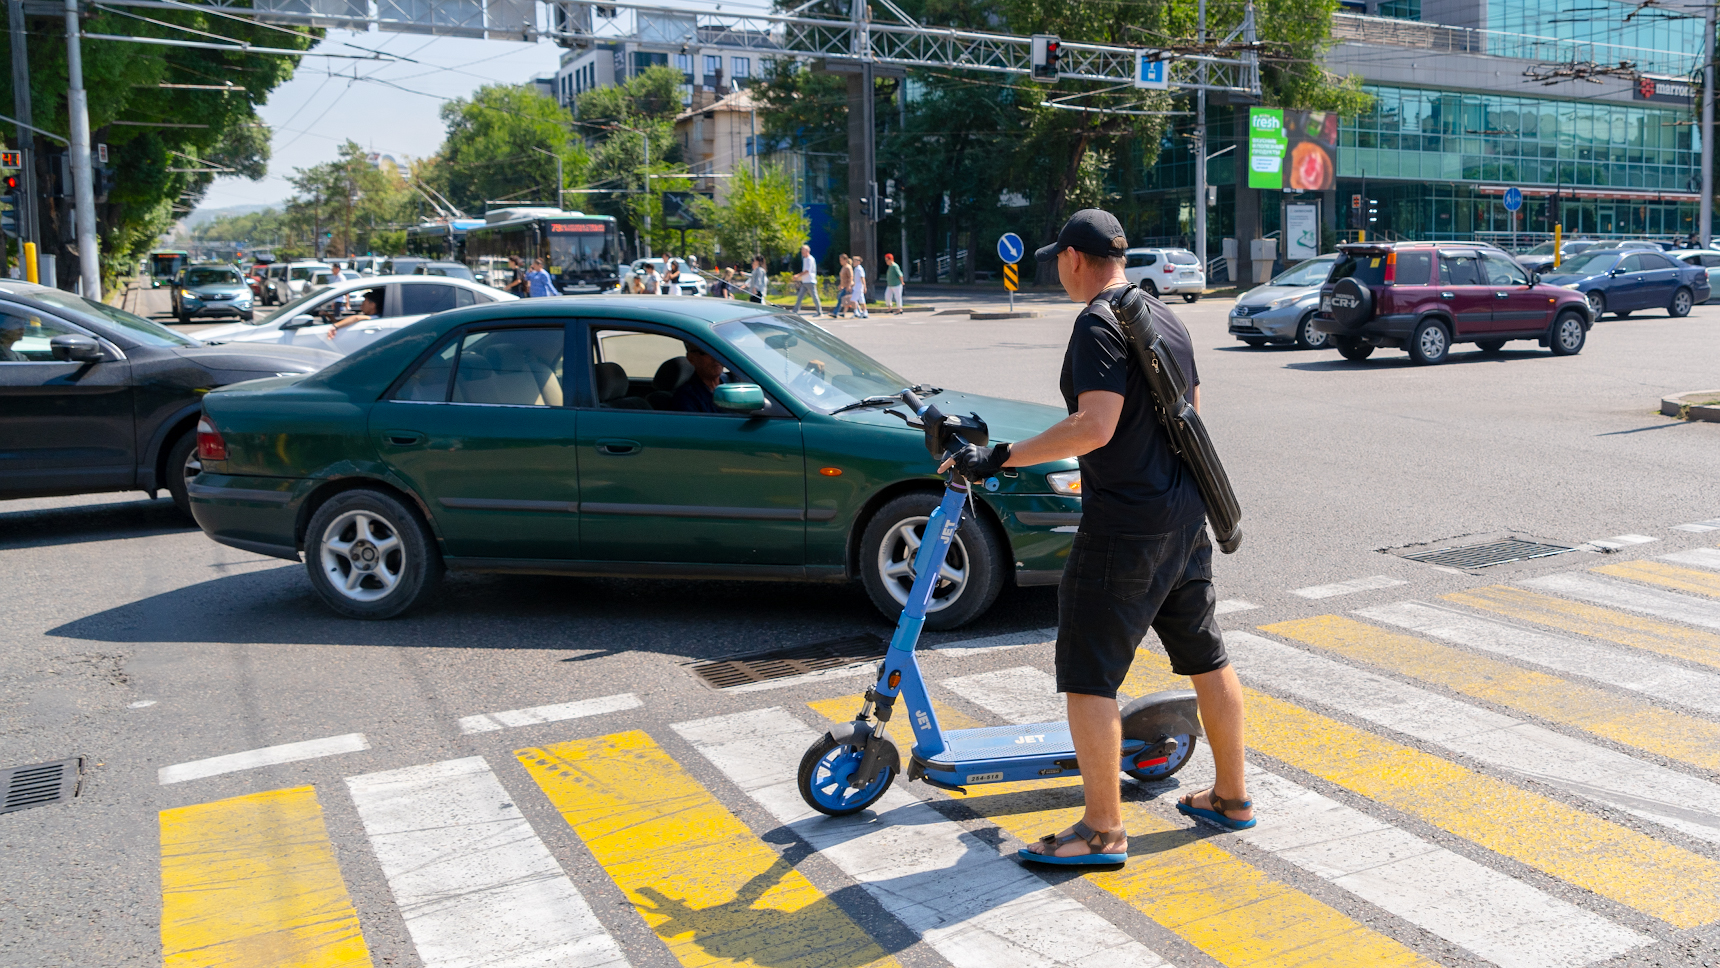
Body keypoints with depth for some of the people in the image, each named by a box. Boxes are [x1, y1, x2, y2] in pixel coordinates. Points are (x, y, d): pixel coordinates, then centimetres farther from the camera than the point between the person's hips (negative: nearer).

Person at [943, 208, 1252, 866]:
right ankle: (1231, 798, 30)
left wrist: (1000, 457, -25)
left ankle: (1103, 830, 3)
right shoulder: (1167, 317, 13)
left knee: (1087, 676, -2)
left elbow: (1095, 426, -26)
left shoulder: (1099, 324, -15)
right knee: (1206, 657, 18)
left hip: (1123, 525, -9)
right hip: (1186, 515, 10)